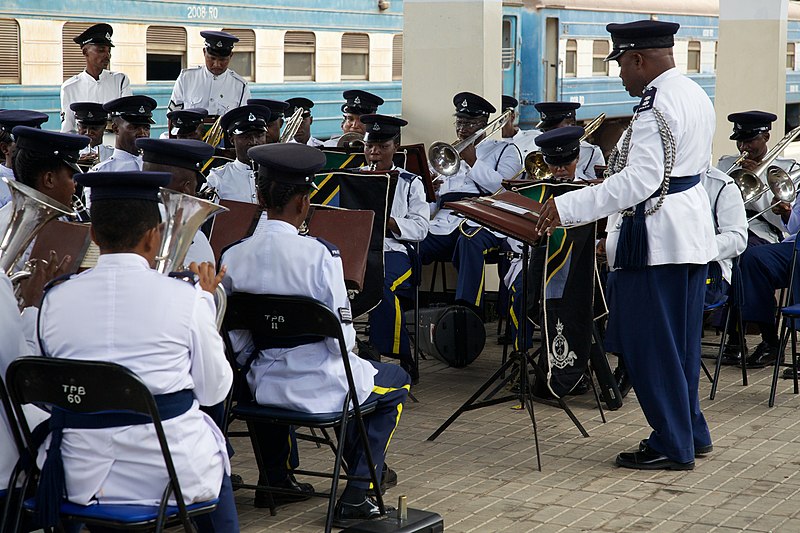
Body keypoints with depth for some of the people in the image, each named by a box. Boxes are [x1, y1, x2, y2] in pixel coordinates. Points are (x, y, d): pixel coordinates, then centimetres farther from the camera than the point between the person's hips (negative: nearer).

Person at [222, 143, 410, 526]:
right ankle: (355, 496, 15)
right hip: (321, 388, -4)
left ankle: (275, 477, 42)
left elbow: (235, 343, -2)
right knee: (397, 381, 25)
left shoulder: (233, 258, -9)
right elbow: (342, 340, -17)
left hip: (262, 388, 5)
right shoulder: (320, 256, -21)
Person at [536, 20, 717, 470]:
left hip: (657, 238, -10)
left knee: (651, 345, -1)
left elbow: (640, 180, -28)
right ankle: (692, 433, 27)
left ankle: (672, 447, 6)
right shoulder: (696, 95, 12)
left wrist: (566, 208, -30)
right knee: (680, 343, 18)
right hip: (692, 233, 10)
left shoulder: (657, 107, -20)